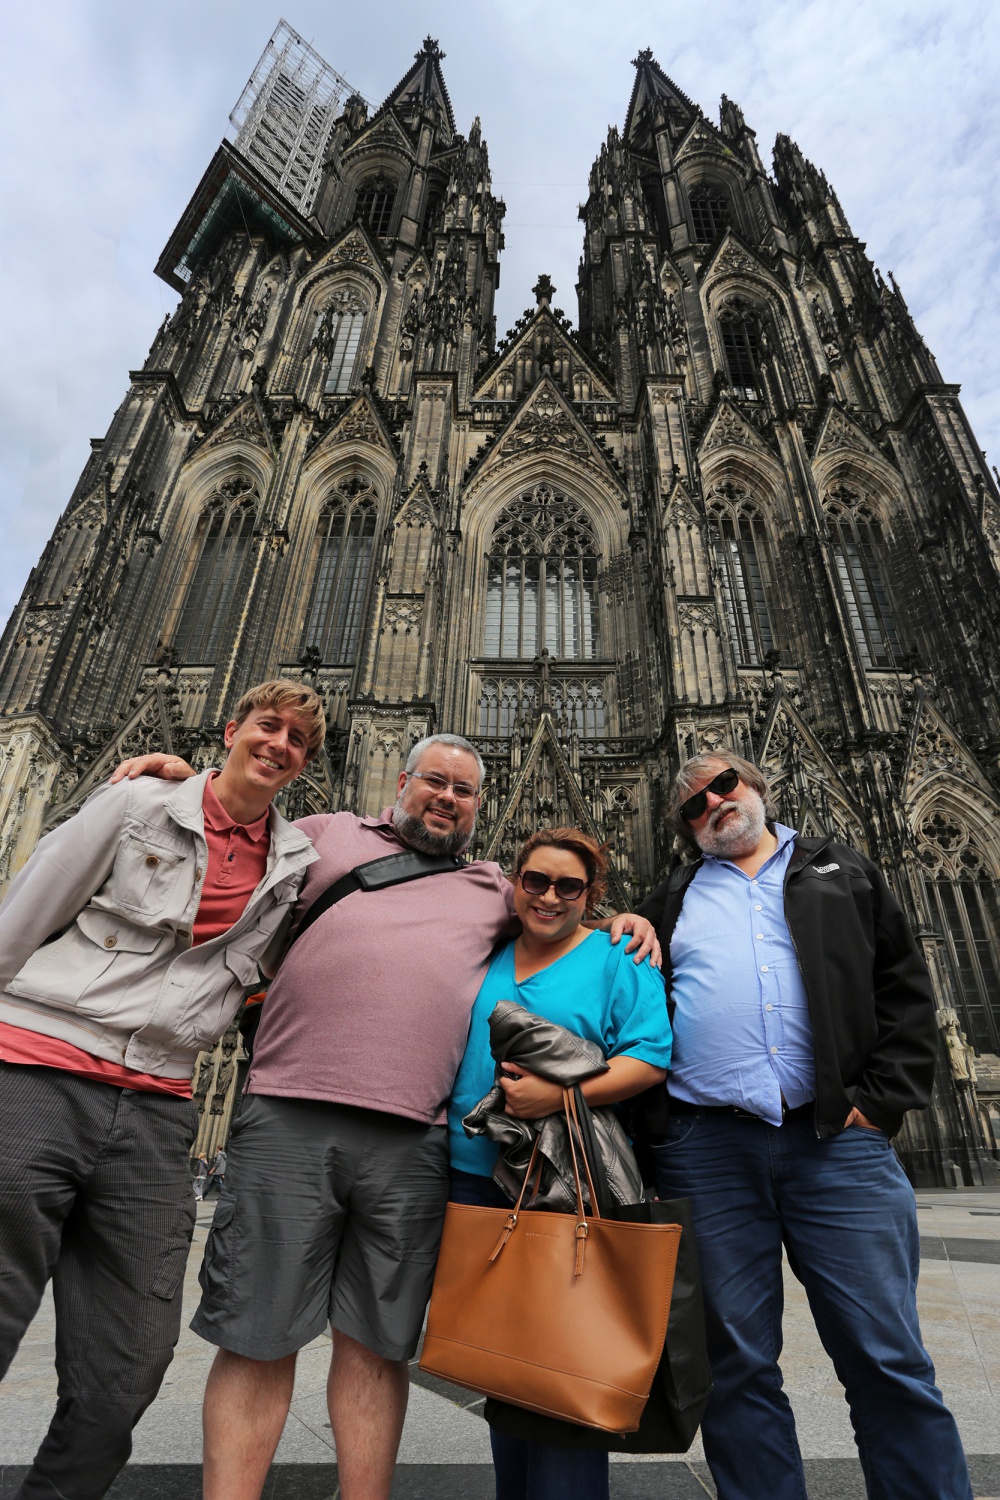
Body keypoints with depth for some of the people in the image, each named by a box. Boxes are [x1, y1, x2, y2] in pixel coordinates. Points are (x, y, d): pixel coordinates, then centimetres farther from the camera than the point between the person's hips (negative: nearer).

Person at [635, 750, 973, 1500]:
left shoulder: (841, 872, 14)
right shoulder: (675, 898, 16)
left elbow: (905, 989, 8)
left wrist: (882, 1100, -3)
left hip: (837, 1136, 0)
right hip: (707, 1148, 1)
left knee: (888, 1358, 3)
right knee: (737, 1364, 9)